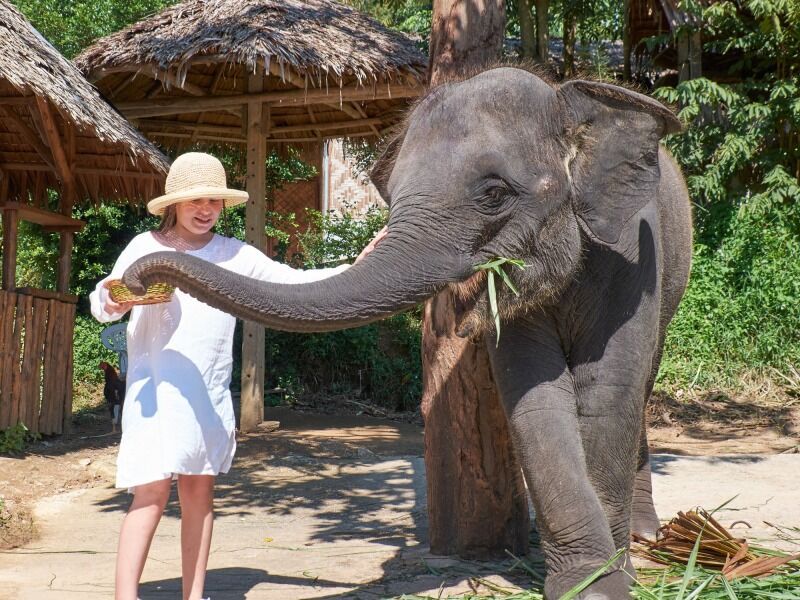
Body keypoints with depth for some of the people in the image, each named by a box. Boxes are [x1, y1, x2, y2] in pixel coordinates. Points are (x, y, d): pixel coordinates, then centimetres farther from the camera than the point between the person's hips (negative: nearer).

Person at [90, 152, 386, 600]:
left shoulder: (235, 254, 8)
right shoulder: (147, 246, 2)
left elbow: (294, 281, 6)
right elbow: (102, 300, 1)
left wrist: (355, 268, -5)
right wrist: (111, 301, -24)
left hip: (211, 391, 4)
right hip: (157, 388, -4)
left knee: (200, 488, 7)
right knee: (154, 491, -12)